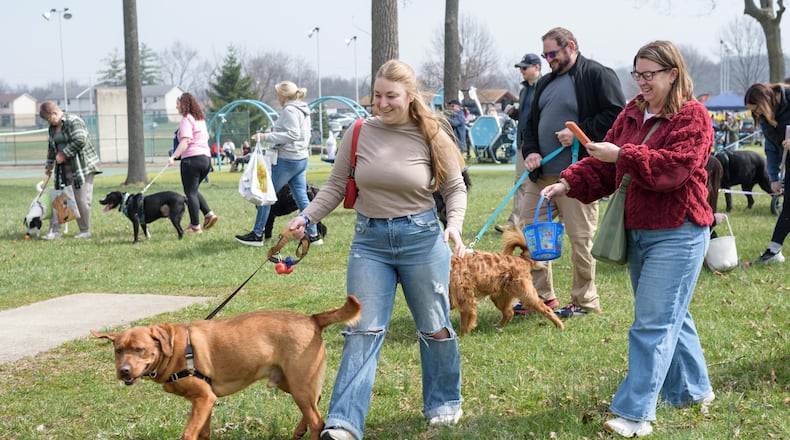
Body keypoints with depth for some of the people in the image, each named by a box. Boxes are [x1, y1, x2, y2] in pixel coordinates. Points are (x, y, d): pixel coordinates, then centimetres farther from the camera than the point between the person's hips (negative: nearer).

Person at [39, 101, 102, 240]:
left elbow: (79, 141, -22)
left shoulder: (73, 121, -12)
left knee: (82, 199, -6)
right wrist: (49, 165, 27)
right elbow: (51, 147, 26)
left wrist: (63, 154, -17)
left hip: (82, 165, -8)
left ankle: (85, 231, 4)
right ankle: (54, 231, 3)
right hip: (64, 169, 8)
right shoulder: (53, 127, 15)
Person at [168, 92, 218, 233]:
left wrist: (173, 157, -30)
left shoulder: (186, 120, -8)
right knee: (194, 190, 20)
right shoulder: (200, 119, 18)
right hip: (206, 157, 9)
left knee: (190, 192, -3)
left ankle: (195, 226, -4)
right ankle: (209, 214, 5)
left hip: (192, 158, -9)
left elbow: (185, 141, -21)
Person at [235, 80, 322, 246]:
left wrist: (267, 137, -22)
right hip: (301, 159, 9)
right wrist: (277, 132, 11)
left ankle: (257, 234, 5)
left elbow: (293, 134, -23)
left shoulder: (289, 110, -14)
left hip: (287, 160, -9)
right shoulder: (304, 110, 15)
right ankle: (313, 235, 6)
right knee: (302, 197, 9)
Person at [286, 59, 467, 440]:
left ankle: (444, 404, 33)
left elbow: (455, 188, 3)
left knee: (433, 327, 12)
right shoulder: (360, 134, -2)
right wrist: (307, 217, -10)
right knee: (363, 331, -6)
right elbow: (335, 186, 4)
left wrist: (455, 223, -14)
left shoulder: (432, 135, -5)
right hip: (370, 240, 1)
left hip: (422, 237, -1)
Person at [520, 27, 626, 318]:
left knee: (580, 238, -3)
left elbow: (616, 115, -13)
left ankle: (585, 301, 10)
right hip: (541, 174, 8)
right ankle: (542, 294, 19)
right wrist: (530, 151, 5)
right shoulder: (545, 83, 20)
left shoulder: (597, 76, -4)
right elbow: (531, 123, 24)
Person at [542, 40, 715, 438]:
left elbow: (673, 167, -24)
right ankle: (692, 390, 34)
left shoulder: (692, 117, -11)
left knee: (653, 324, -9)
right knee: (670, 316, 18)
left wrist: (623, 155, -25)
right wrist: (568, 184, -5)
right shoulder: (633, 113, 11)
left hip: (676, 235, -8)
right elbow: (604, 165, 10)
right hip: (638, 232, 8)